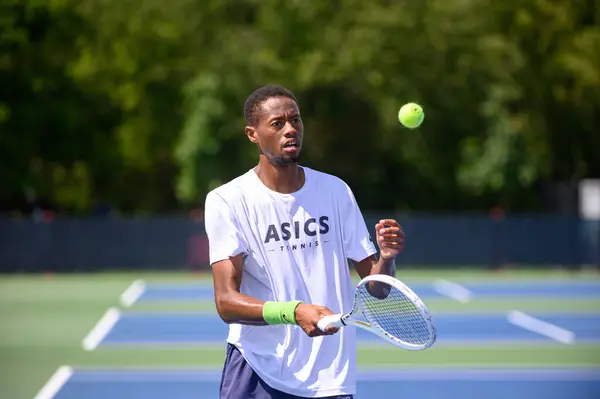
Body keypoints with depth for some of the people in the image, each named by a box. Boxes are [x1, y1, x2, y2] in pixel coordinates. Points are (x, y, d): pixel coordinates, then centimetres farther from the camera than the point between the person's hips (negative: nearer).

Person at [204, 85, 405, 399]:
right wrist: (294, 312, -32)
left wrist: (387, 258, -16)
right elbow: (226, 302, -15)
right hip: (257, 371, -3)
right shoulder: (226, 201, -6)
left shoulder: (335, 191, 5)